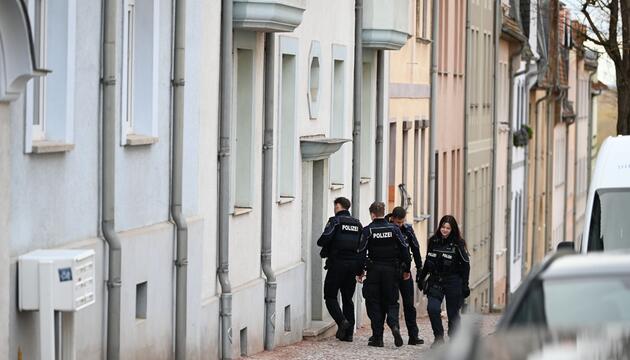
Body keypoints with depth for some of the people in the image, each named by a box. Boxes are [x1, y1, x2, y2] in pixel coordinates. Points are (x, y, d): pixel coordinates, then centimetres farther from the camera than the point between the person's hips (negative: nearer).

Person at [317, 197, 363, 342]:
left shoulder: (335, 221, -6)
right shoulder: (357, 224, 13)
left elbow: (324, 240, -16)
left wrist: (324, 250, 6)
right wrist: (361, 268, 15)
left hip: (337, 264, -6)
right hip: (353, 264, 6)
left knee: (330, 297, 2)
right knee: (347, 298, 11)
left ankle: (342, 320, -20)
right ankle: (348, 332, 7)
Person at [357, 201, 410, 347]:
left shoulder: (368, 230, -4)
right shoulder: (393, 229, 2)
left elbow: (361, 252, -8)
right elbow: (404, 249, 0)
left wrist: (360, 272, 0)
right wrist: (406, 269, 8)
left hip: (374, 270, -2)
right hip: (391, 270, 2)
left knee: (374, 304, 5)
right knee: (391, 302, 10)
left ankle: (377, 337, 3)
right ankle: (394, 326, -18)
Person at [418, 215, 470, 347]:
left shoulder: (457, 245, -5)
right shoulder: (433, 241, 6)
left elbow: (465, 265, -3)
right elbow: (427, 262, 17)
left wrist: (465, 285, -8)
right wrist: (421, 277, 15)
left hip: (452, 282, -3)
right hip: (435, 281, 3)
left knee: (453, 313, 3)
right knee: (432, 308, -16)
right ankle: (438, 338, -4)